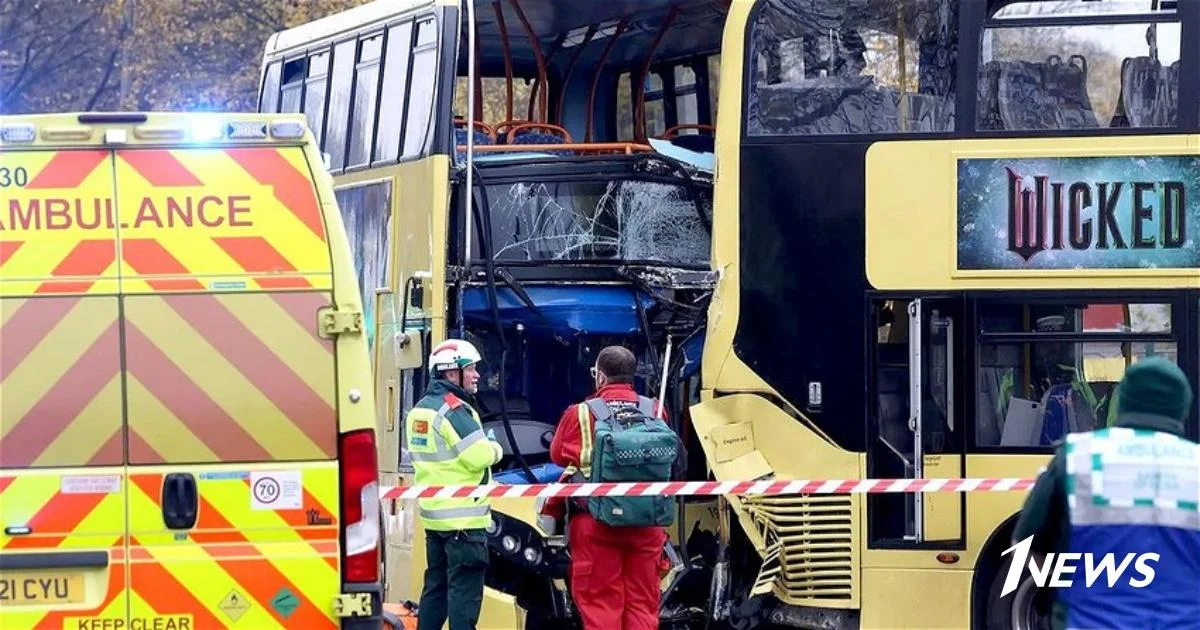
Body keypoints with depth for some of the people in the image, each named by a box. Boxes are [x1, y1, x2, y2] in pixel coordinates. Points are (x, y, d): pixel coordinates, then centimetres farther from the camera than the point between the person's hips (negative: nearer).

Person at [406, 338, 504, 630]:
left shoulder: (420, 409, 13)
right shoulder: (454, 410, -16)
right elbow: (479, 456, -23)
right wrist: (495, 449, 0)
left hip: (433, 514, 9)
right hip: (464, 518, -9)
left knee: (436, 585, 15)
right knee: (465, 589, -7)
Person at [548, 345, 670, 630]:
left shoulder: (581, 414, -8)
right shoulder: (654, 412, 0)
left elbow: (559, 456, 2)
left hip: (596, 522, -3)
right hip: (646, 522, 3)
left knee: (599, 601, 2)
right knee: (642, 601, 9)